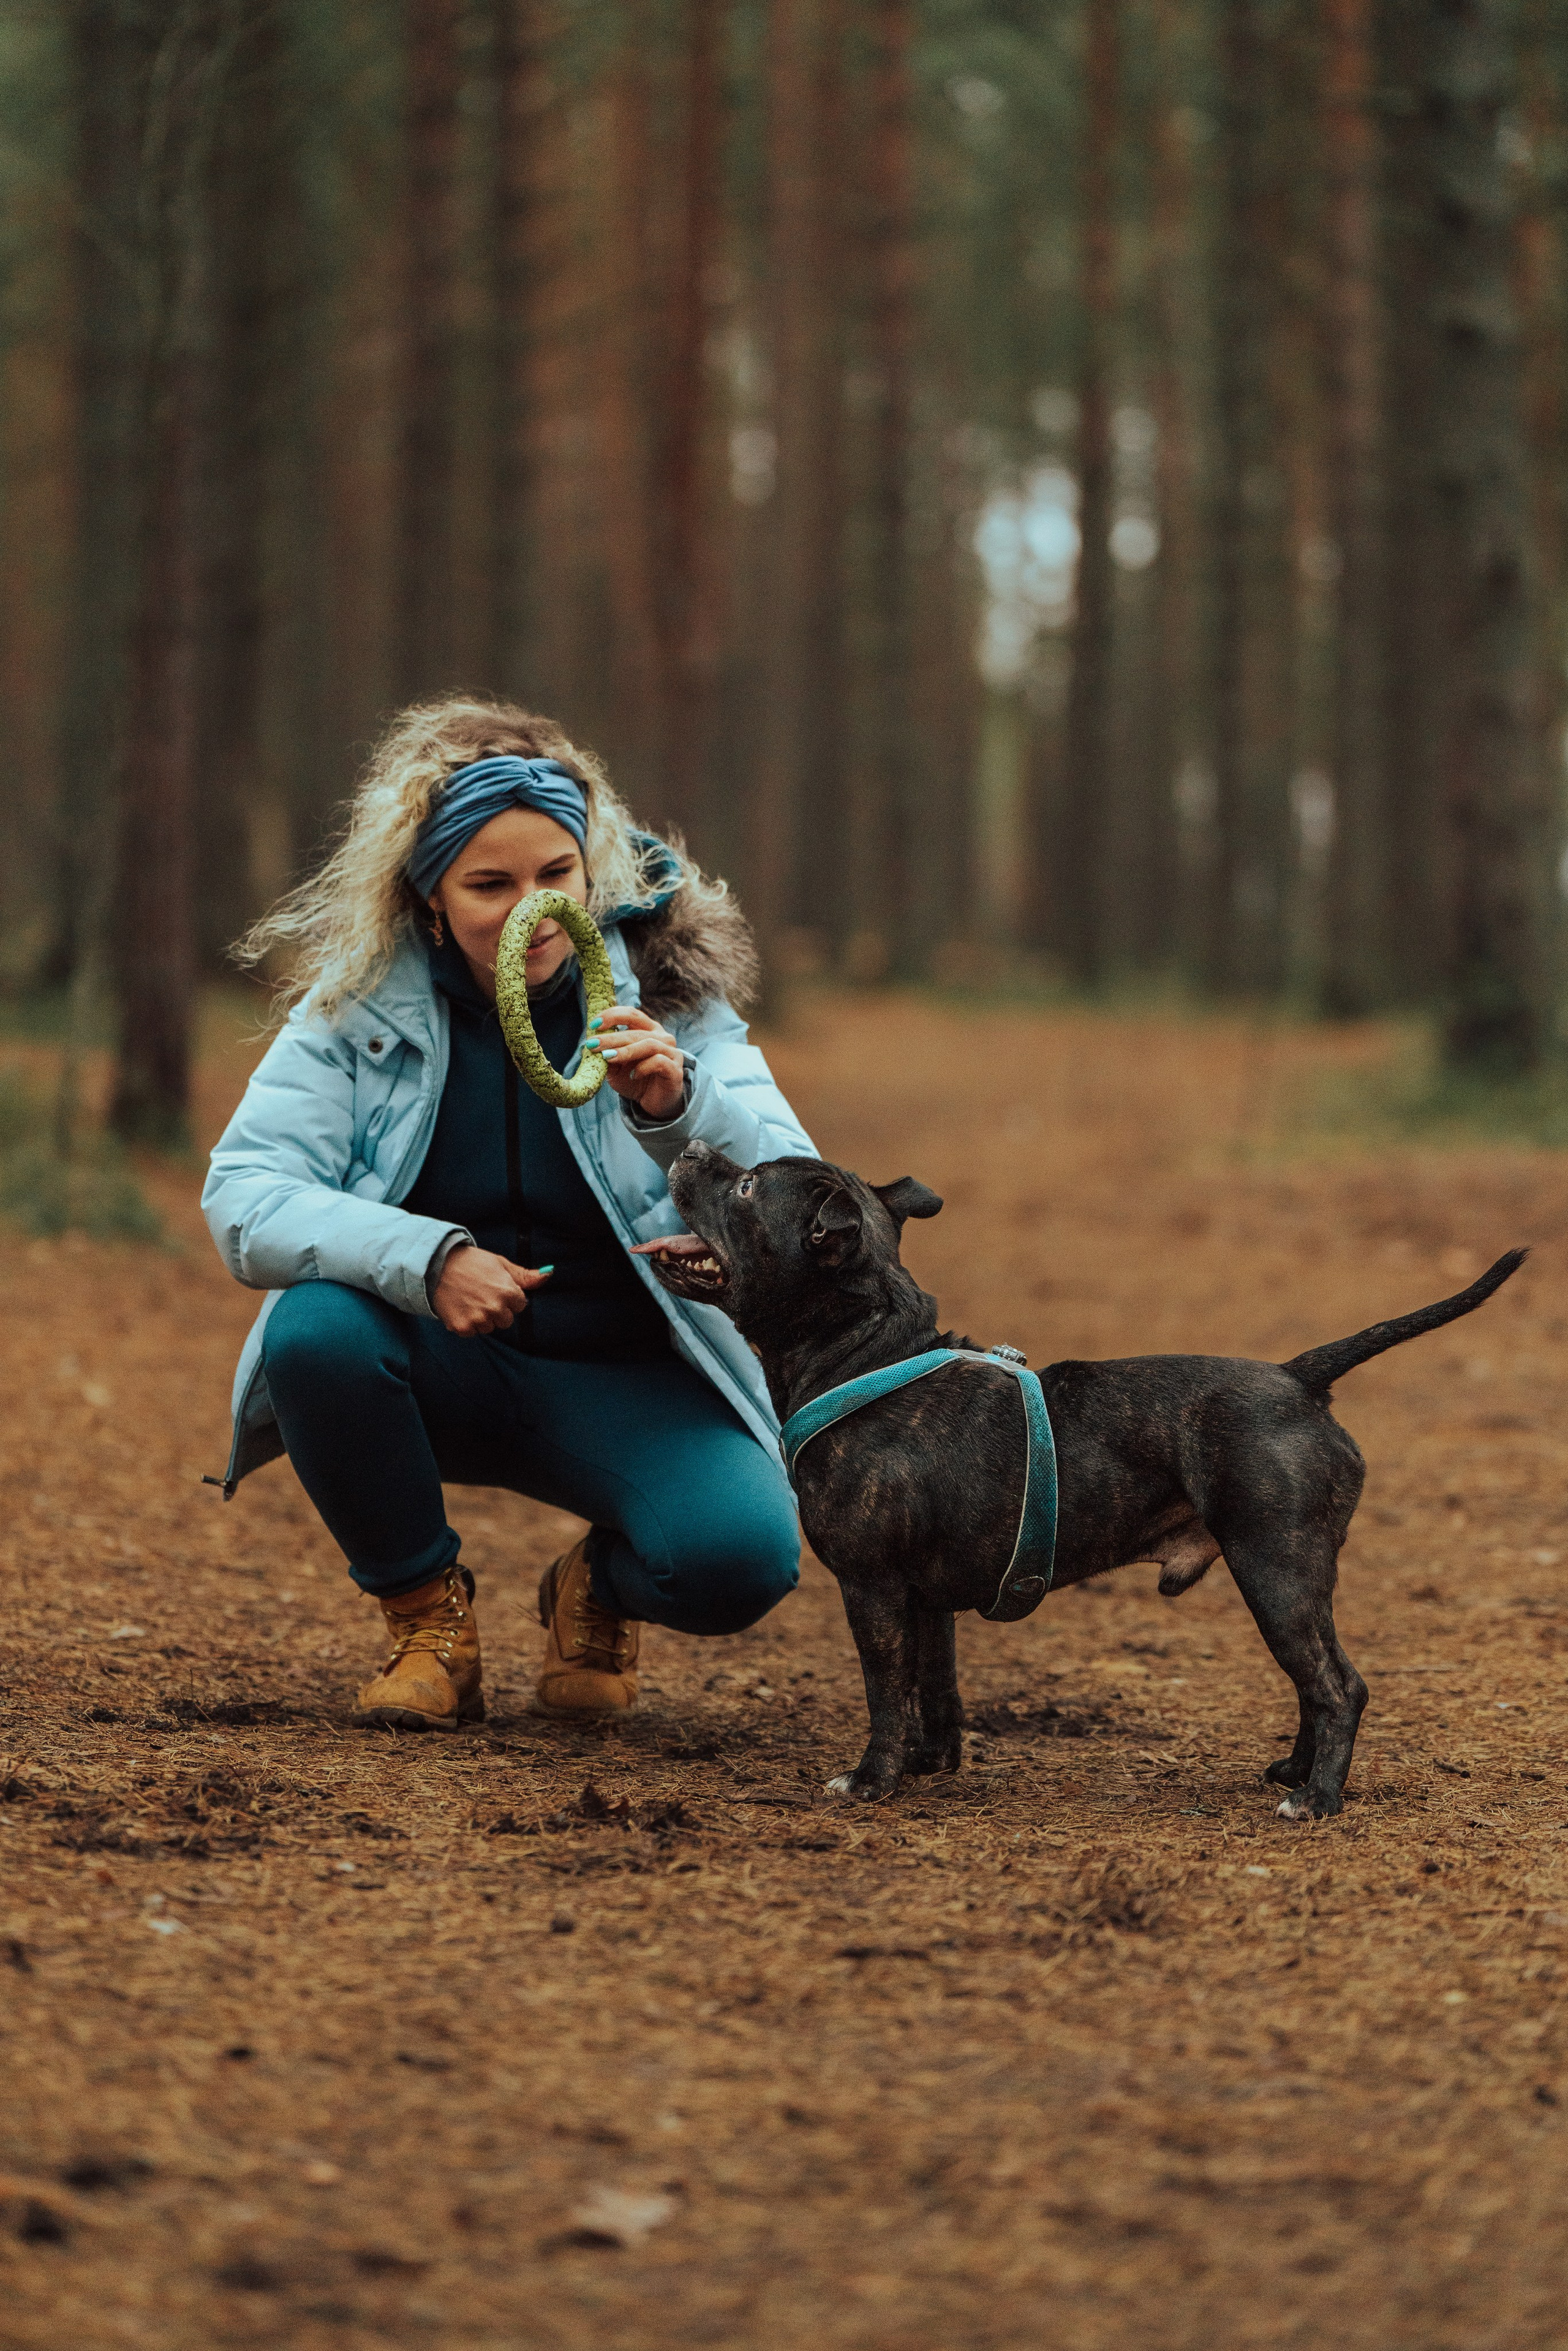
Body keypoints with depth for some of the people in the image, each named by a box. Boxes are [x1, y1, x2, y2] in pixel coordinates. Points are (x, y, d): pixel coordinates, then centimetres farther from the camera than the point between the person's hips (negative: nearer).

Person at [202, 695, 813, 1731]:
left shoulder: (666, 992, -8)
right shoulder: (358, 1005, -8)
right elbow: (243, 1201, -18)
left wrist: (680, 1107, -37)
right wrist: (426, 1259, -34)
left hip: (625, 1381, -1)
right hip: (441, 1369, 1)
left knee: (742, 1555, -28)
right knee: (315, 1327, -32)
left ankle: (597, 1590, 12)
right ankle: (430, 1612, -5)